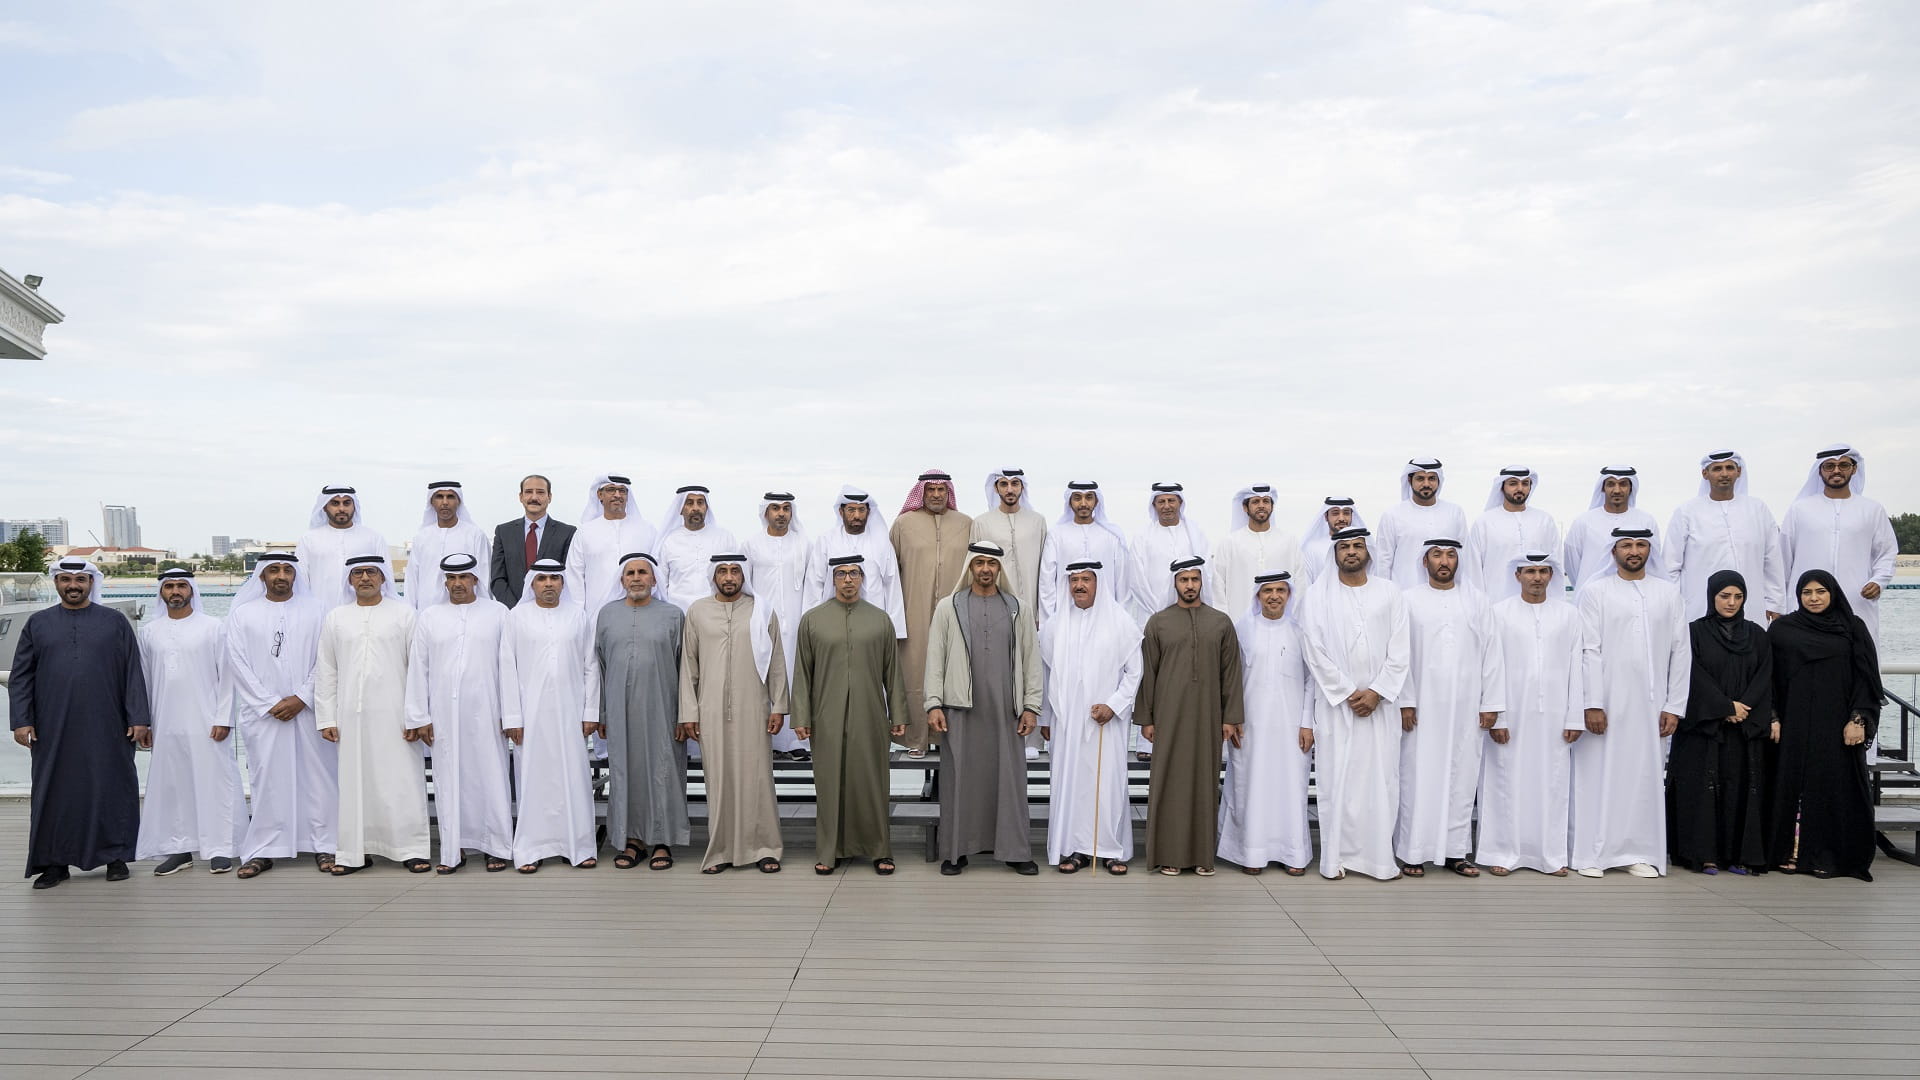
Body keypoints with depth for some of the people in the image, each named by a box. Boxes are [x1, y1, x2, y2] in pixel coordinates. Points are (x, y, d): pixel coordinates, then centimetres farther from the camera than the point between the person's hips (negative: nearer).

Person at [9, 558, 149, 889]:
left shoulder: (115, 622, 6)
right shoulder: (38, 623, 10)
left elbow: (134, 673, 3)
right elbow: (21, 677, 8)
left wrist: (139, 719, -4)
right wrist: (21, 721, -2)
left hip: (106, 728, -1)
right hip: (53, 729, 1)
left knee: (111, 790, 2)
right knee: (55, 793, 5)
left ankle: (115, 855, 13)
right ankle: (55, 861, 15)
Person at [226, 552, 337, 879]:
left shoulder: (316, 611, 6)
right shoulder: (242, 613, 7)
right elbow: (238, 664, 1)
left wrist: (301, 698, -9)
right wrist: (271, 703, -7)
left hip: (308, 710, 0)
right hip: (263, 713, 0)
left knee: (317, 777, 0)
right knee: (267, 779, 1)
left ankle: (324, 846, 7)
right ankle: (263, 851, 9)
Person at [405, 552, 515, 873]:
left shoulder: (498, 613, 6)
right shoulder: (429, 617, 10)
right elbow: (418, 669, 8)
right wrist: (420, 717, 3)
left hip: (486, 713, -2)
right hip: (445, 714, 2)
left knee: (491, 777, 0)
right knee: (449, 779, 4)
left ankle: (497, 847, 8)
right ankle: (453, 850, 11)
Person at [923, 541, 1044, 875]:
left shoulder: (1017, 610, 10)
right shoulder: (948, 608, 6)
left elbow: (1031, 660, 9)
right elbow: (935, 658, 3)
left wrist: (1031, 706, 2)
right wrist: (934, 704, -5)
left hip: (1005, 710, 1)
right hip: (960, 709, -1)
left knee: (1010, 779, 2)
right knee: (959, 779, 2)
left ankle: (1015, 850, 10)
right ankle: (955, 851, 10)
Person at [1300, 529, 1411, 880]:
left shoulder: (1389, 593, 6)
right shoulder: (1320, 596, 2)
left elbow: (1400, 651, 2)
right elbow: (1316, 652, -3)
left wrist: (1376, 692, -8)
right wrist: (1348, 693, -8)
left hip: (1380, 702, 1)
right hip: (1336, 703, -1)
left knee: (1381, 779, 1)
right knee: (1337, 778, -1)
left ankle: (1380, 856, 6)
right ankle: (1336, 857, 4)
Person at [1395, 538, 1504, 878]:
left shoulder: (1475, 600, 9)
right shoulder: (1409, 600, 3)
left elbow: (1491, 653, 7)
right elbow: (1400, 654, -1)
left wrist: (1491, 703, 1)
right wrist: (1405, 702, -8)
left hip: (1466, 707, 2)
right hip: (1423, 707, -2)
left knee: (1462, 777, 4)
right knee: (1419, 777, -1)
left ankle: (1455, 851, 12)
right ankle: (1413, 852, 4)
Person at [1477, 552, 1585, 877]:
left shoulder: (1569, 614, 9)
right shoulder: (1500, 612, 4)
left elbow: (1576, 668, 6)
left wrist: (1575, 718, 0)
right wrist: (1494, 717, -6)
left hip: (1554, 715, 1)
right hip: (1511, 715, -1)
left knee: (1553, 784, 3)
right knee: (1508, 782, 0)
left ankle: (1551, 855, 11)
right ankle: (1502, 853, 7)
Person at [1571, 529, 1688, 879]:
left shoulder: (1668, 594, 10)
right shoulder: (1596, 592, 2)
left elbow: (1680, 652, 7)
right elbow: (1590, 651, -4)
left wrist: (1674, 706, 1)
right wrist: (1593, 704, -10)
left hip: (1650, 704, 2)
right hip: (1606, 702, -2)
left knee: (1646, 776, 4)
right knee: (1599, 775, 0)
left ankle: (1640, 853, 13)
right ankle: (1592, 854, 6)